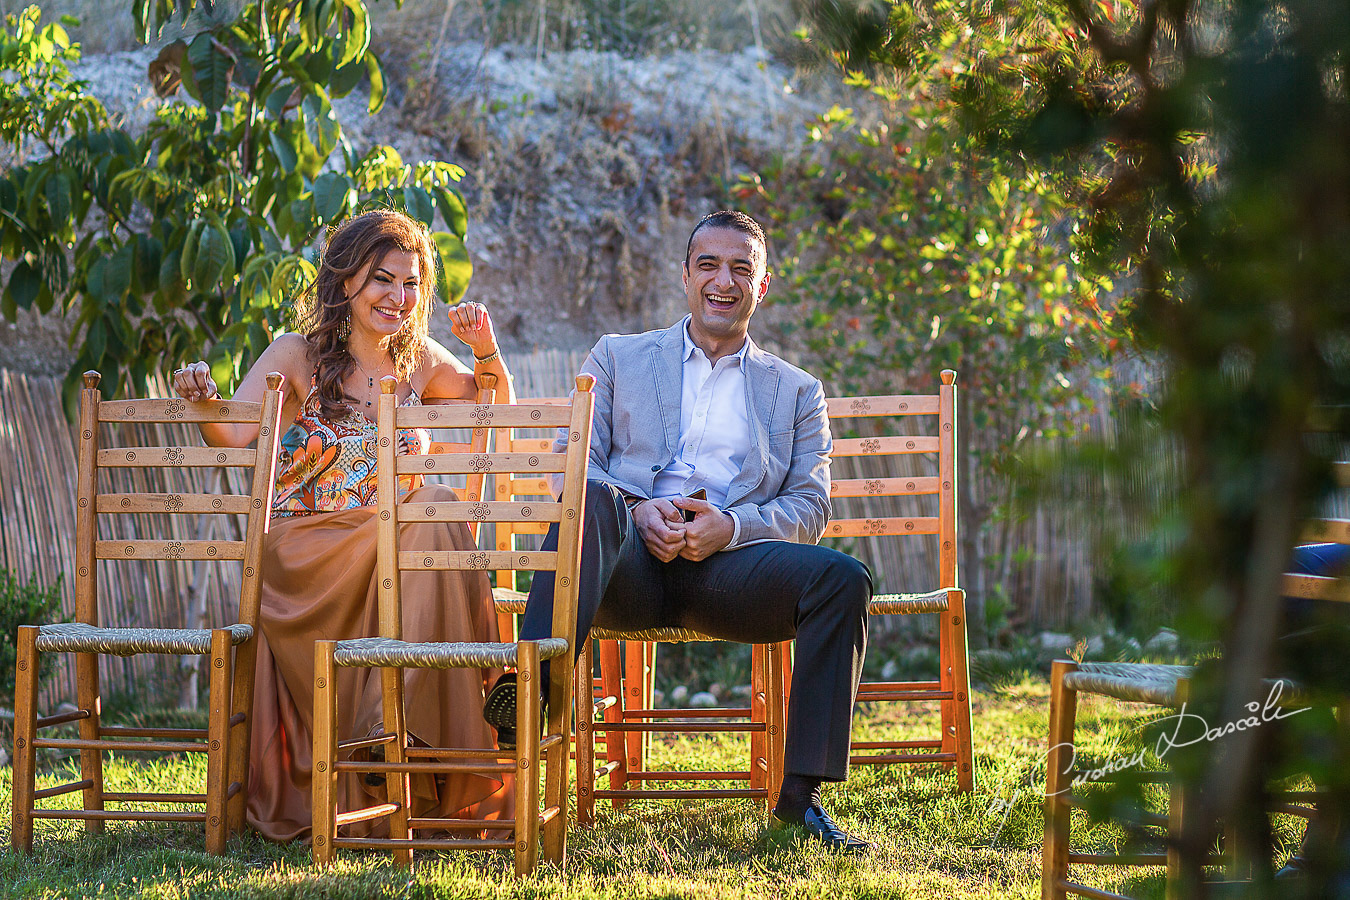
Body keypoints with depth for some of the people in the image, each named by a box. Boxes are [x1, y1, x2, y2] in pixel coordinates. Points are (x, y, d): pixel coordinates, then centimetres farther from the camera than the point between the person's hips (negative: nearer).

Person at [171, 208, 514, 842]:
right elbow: (233, 434, -9)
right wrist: (203, 398, -31)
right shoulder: (299, 356, 3)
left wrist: (486, 351, 8)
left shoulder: (418, 362, 14)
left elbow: (499, 412, 27)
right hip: (305, 555, -3)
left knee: (437, 513, -32)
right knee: (435, 508, -33)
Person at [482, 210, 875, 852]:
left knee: (843, 578, -27)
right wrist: (637, 511, -10)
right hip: (631, 558, -1)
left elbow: (810, 508, 13)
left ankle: (802, 794, -26)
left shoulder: (797, 391, 25)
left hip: (727, 563, 1)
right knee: (591, 499, -35)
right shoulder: (618, 358, 23)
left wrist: (730, 526, -9)